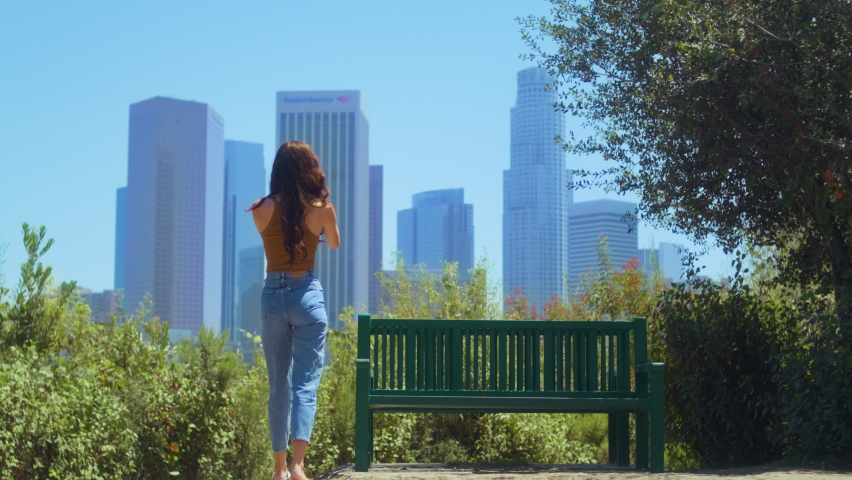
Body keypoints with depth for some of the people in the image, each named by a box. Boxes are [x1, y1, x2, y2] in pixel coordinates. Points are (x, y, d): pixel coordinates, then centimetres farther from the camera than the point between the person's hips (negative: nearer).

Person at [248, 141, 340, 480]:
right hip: (308, 295, -2)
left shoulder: (263, 211, -2)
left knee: (279, 387, 12)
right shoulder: (322, 209, -4)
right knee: (306, 383, -2)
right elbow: (334, 242, 15)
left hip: (272, 296, 2)